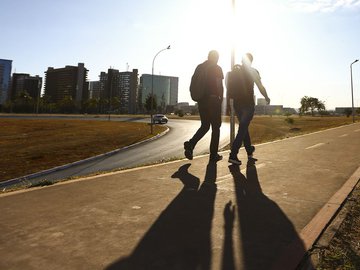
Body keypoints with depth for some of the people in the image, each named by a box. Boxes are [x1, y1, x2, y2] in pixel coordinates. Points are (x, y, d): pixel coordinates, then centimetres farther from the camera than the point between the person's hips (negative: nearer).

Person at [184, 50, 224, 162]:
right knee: (215, 127, 5)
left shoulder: (199, 67, 13)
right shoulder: (217, 68, -4)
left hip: (201, 100, 5)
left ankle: (190, 144, -10)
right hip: (213, 99, -5)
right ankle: (213, 155, 7)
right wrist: (221, 98, 0)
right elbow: (220, 85, -11)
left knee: (205, 126, 14)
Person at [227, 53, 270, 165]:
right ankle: (233, 155, -16)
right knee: (242, 129, -6)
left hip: (237, 104, 5)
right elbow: (261, 87, 2)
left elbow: (230, 88, 4)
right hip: (248, 104, -4)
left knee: (244, 128, 16)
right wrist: (267, 98, 18)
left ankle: (250, 153, 24)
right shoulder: (253, 71, -2)